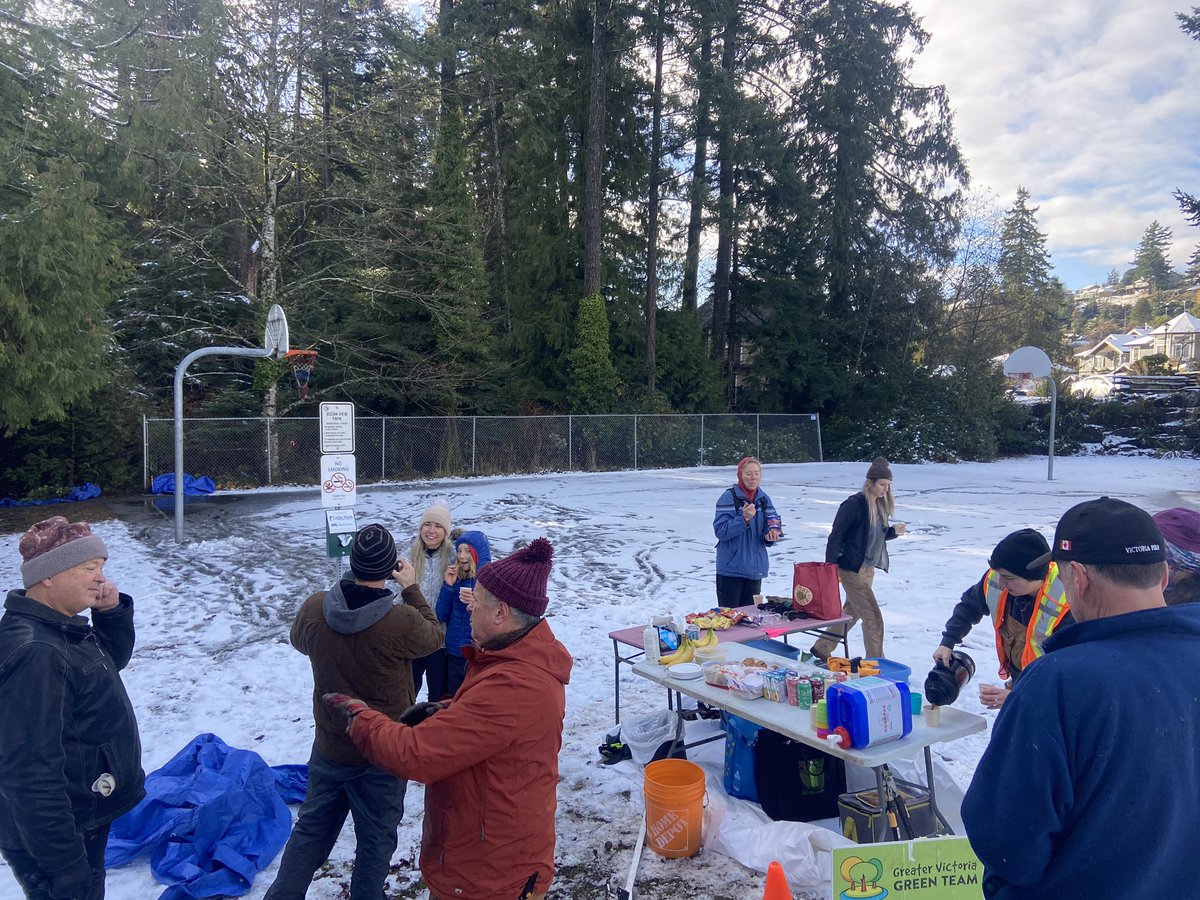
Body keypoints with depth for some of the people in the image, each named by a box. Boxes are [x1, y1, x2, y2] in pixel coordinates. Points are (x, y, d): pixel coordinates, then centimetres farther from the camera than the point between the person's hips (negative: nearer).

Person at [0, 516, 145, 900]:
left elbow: (112, 660, 18)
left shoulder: (61, 628, 0)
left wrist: (112, 611, -3)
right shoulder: (35, 655, -30)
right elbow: (31, 775, -31)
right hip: (53, 838, -9)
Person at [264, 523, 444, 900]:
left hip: (329, 746, 4)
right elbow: (434, 635, -6)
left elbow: (299, 641, 8)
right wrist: (412, 589, 1)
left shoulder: (313, 608, -16)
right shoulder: (402, 621, -29)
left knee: (312, 827, 25)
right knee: (376, 840, 17)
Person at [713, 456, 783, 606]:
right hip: (731, 570, -5)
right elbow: (720, 531, -15)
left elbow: (771, 526, 13)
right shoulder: (728, 498, -9)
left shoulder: (764, 499, 8)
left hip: (756, 569, 5)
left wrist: (770, 535, -10)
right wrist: (744, 519, -25)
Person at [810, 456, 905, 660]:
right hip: (852, 570, -9)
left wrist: (894, 531, -3)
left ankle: (821, 650, 33)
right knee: (873, 618, -5)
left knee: (851, 614, 18)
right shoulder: (854, 504, -18)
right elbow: (836, 535, -16)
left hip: (868, 569, 9)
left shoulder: (880, 505, 7)